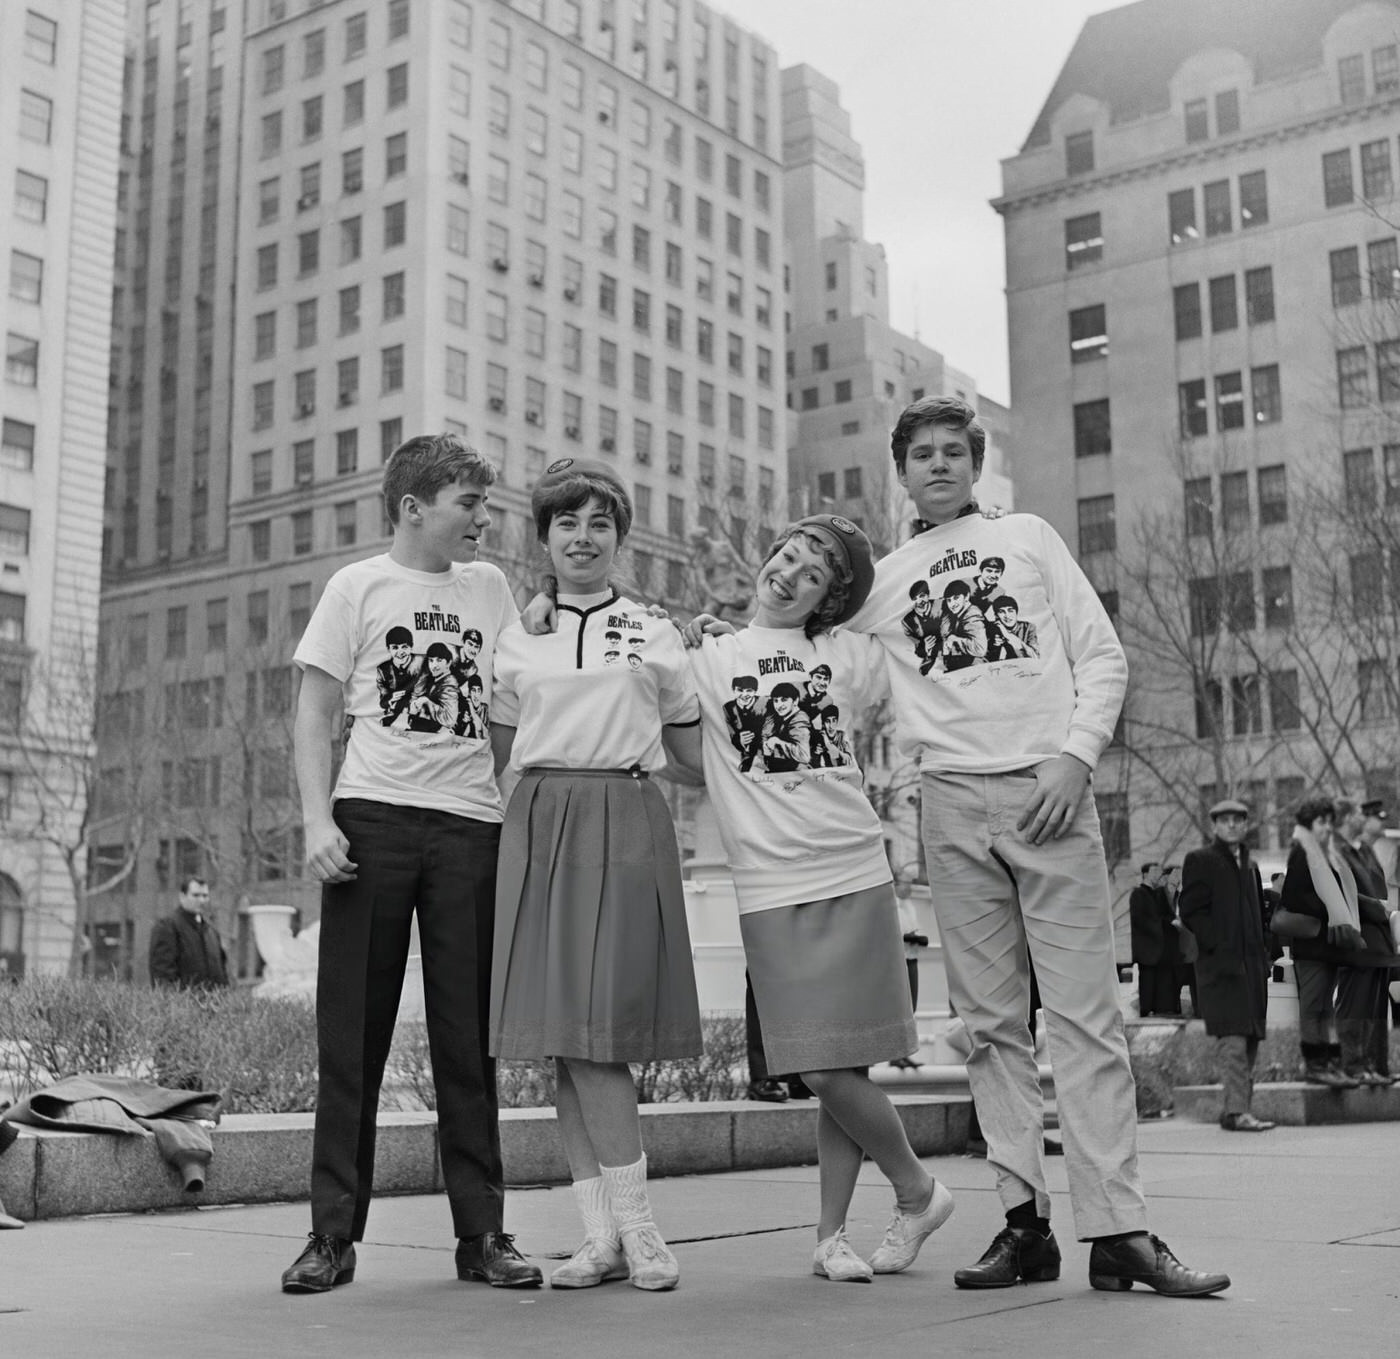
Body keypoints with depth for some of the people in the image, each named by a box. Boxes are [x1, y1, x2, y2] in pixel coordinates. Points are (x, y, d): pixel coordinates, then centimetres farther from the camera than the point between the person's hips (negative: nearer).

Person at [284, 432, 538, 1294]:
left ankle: (482, 1231, 12)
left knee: (468, 1036, 5)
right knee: (353, 1030, 1)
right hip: (373, 817, -2)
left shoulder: (489, 588, 14)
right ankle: (334, 1233, 9)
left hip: (471, 825, 2)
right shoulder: (358, 586, 6)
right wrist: (319, 820, -9)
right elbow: (316, 716, 4)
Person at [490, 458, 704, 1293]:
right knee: (564, 1032, -1)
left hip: (627, 826, -2)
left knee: (601, 1028, -10)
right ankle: (613, 1232, 5)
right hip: (540, 825, 2)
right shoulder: (517, 642, 15)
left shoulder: (656, 635, 12)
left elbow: (693, 751, 16)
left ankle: (626, 1228, -2)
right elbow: (496, 753, 18)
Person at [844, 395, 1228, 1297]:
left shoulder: (1029, 537, 13)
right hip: (954, 806, 2)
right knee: (992, 1021, 1)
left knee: (1086, 1012, -6)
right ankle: (1025, 1221, 6)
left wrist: (1075, 755, -7)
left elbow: (1103, 655, 7)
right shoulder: (880, 581, 16)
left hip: (1048, 790, -1)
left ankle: (1118, 1228, -6)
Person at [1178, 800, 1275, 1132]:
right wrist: (1219, 944, -15)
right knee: (1232, 1037, -14)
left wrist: (1263, 952, 14)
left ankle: (1238, 1108, 12)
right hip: (1221, 964, -7)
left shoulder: (1250, 866, 22)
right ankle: (1237, 1110, -16)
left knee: (1250, 1038, 6)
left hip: (1252, 964, 7)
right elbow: (1192, 912, -7)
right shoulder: (1200, 861, 0)